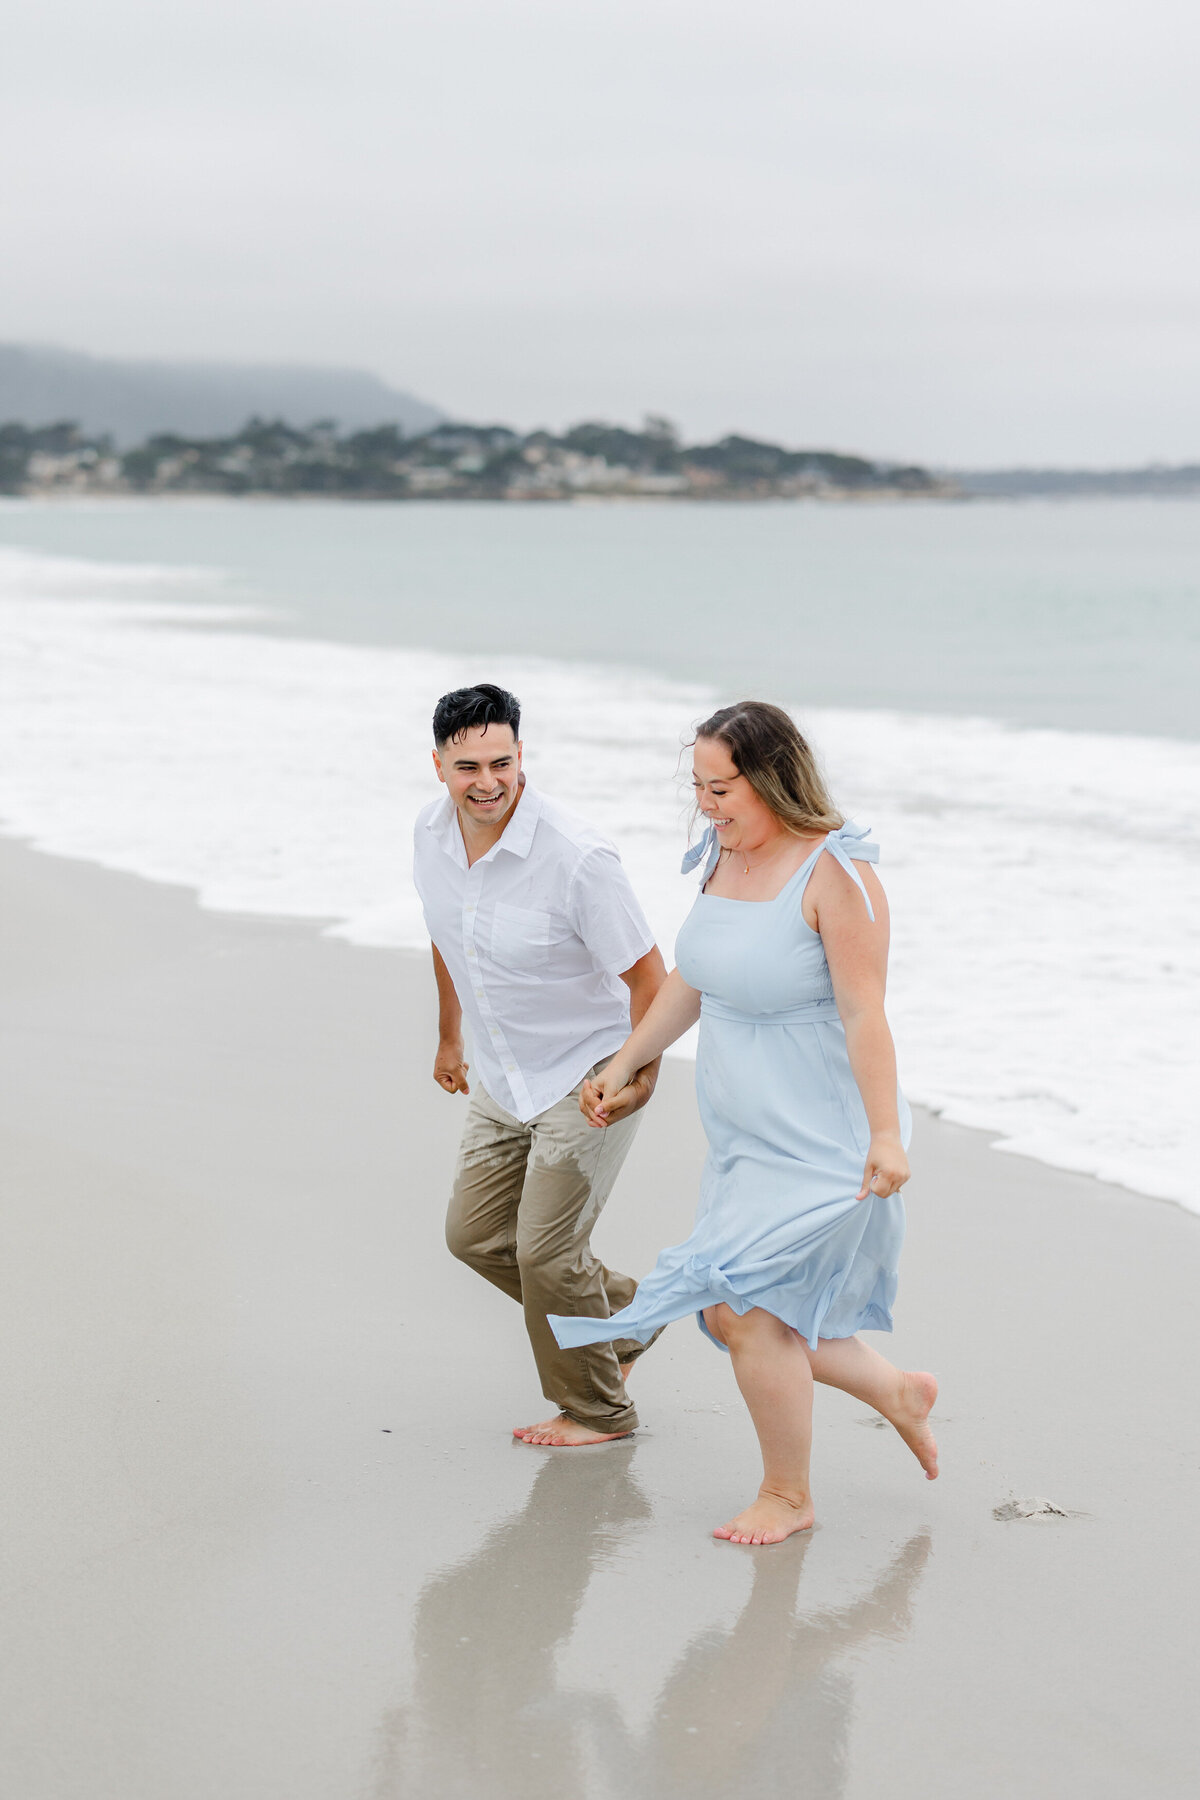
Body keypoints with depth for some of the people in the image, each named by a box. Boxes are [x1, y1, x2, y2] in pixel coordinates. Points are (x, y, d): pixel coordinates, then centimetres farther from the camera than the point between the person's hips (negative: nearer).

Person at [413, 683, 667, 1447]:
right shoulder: (433, 834, -7)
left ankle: (596, 1410, 18)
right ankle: (624, 1318, 34)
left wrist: (642, 1076, -15)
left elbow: (647, 975, -20)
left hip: (588, 1077, -7)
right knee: (475, 1234, 13)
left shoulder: (577, 857, -29)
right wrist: (449, 1039, 23)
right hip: (506, 1081, 7)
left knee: (545, 1252, -5)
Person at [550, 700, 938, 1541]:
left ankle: (788, 1497, 14)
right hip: (748, 1141, 9)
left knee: (750, 1314, -7)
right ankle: (898, 1392, 33)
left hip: (823, 1148, -9)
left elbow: (864, 1014, -23)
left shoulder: (835, 874, -19)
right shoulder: (726, 856, 5)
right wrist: (624, 1066, 23)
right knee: (731, 1316, 12)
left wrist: (885, 1137, -27)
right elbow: (693, 981, 18)